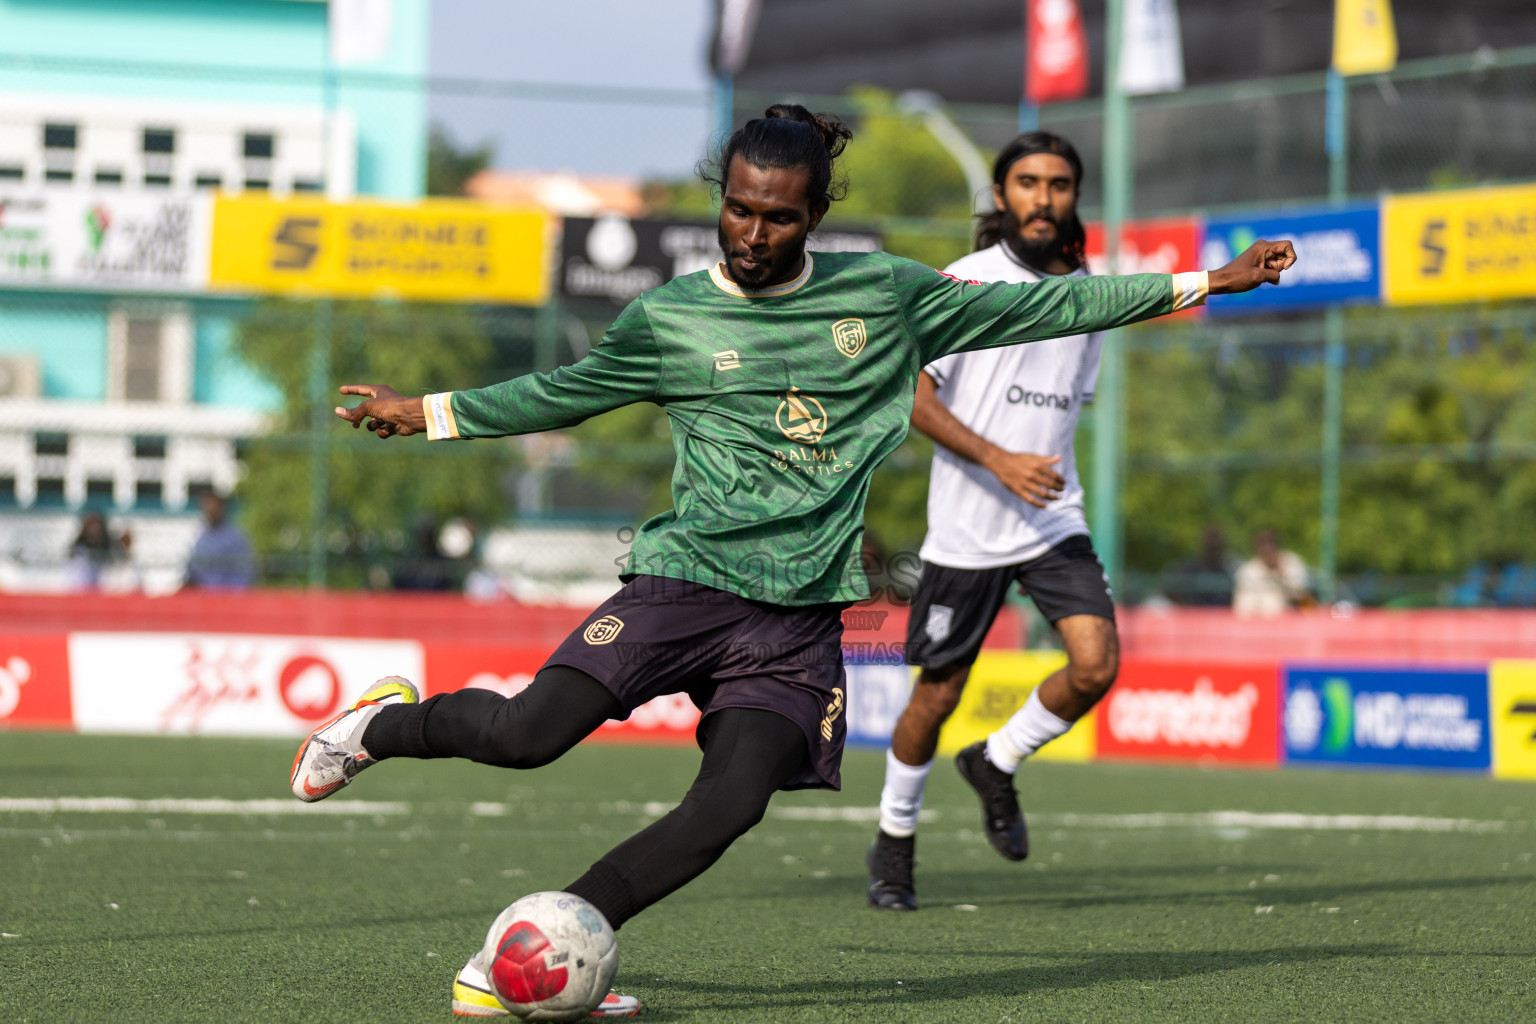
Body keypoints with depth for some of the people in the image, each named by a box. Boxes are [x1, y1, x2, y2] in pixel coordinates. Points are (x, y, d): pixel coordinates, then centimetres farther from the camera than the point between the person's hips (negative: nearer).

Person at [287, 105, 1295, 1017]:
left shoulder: (888, 295, 9)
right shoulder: (669, 319, 6)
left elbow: (1038, 306, 15)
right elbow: (561, 394, 21)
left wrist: (1202, 283, 15)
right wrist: (428, 412, 20)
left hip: (799, 619, 2)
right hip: (683, 578, -1)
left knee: (728, 810, -20)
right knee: (527, 733, -21)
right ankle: (384, 725, 12)